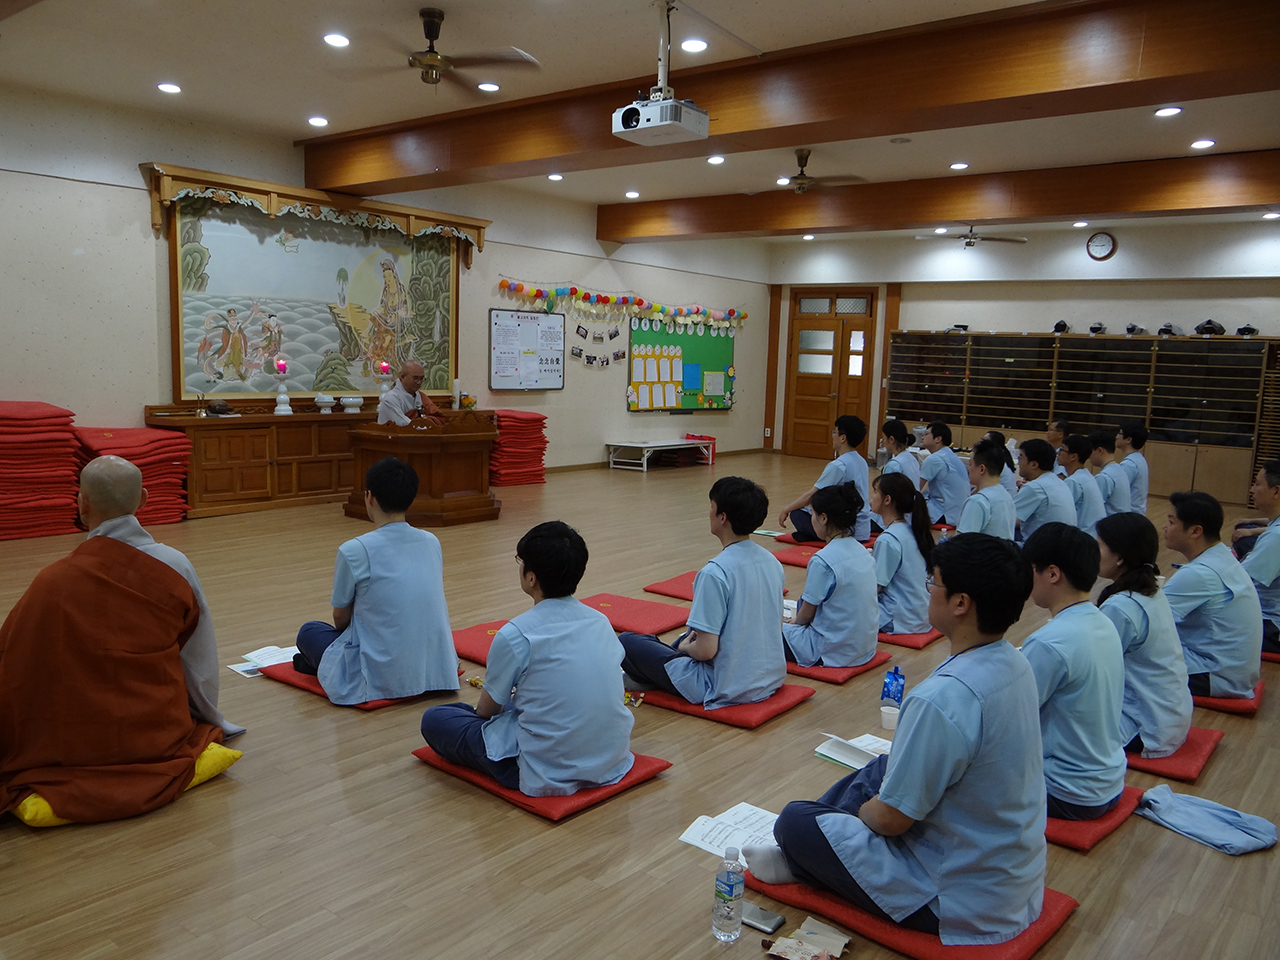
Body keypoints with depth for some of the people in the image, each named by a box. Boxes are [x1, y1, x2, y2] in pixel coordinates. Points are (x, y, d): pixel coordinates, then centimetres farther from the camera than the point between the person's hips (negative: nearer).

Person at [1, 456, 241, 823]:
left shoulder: (51, 583, -16)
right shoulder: (175, 567, -11)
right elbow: (202, 664, 1)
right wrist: (210, 721, 19)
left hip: (76, 748, 0)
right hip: (161, 737, 0)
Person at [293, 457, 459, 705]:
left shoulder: (353, 551, -14)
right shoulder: (432, 542, 1)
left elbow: (341, 618, 1)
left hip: (382, 681, -5)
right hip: (438, 673, 5)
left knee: (309, 632, 20)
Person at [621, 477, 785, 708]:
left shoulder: (715, 573, -26)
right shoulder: (772, 562, -2)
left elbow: (706, 651, -26)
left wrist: (685, 647, -2)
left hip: (727, 690, -8)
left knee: (627, 642, 2)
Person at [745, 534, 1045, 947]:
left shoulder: (943, 698, -33)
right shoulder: (1014, 663, -5)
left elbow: (891, 819, -23)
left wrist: (862, 810, -1)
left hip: (961, 900, -8)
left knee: (796, 820, 0)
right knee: (882, 770, 23)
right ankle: (803, 854, 32)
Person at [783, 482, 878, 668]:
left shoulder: (822, 560, -21)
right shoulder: (862, 551, 2)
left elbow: (807, 614, -12)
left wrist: (795, 621, 11)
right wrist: (799, 620, 18)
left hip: (835, 651, -8)